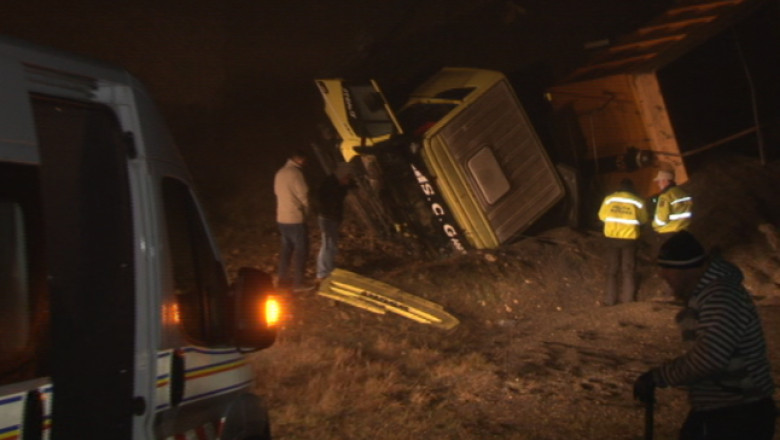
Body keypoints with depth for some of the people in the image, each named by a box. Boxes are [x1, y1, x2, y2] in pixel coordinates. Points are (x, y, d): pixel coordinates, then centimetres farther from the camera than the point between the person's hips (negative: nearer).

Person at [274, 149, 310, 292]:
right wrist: (306, 211, 4)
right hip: (295, 219, -8)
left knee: (286, 248, 18)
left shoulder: (280, 172, 8)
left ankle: (282, 278, 24)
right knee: (301, 250, 1)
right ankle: (298, 283, 4)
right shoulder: (295, 173, -17)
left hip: (282, 218, 8)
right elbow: (303, 195, -15)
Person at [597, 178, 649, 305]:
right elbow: (643, 220, 6)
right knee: (628, 269, 9)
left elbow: (602, 216, 5)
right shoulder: (637, 201, -4)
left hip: (612, 237, 1)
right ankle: (627, 299, 7)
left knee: (612, 269, 9)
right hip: (629, 238, -1)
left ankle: (610, 299, 8)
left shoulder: (609, 199, -3)